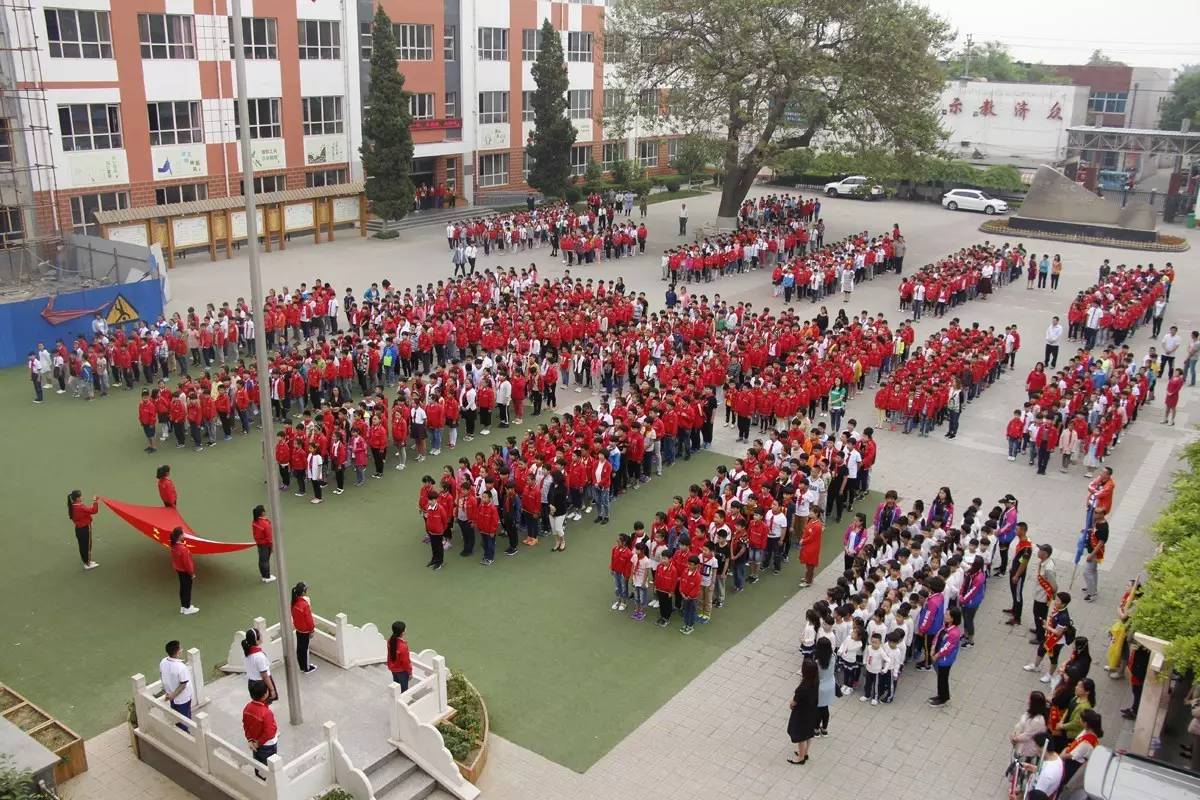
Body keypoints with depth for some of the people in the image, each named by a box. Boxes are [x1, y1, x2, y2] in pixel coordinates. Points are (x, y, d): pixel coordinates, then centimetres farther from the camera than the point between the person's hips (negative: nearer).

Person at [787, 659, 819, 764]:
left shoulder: (803, 688, -40)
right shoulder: (815, 681, -19)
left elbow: (793, 703, -21)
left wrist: (790, 704, -2)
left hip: (801, 714, -7)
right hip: (811, 711, 7)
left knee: (801, 736, 19)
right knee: (808, 733, 29)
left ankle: (801, 757, 42)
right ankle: (805, 753, 52)